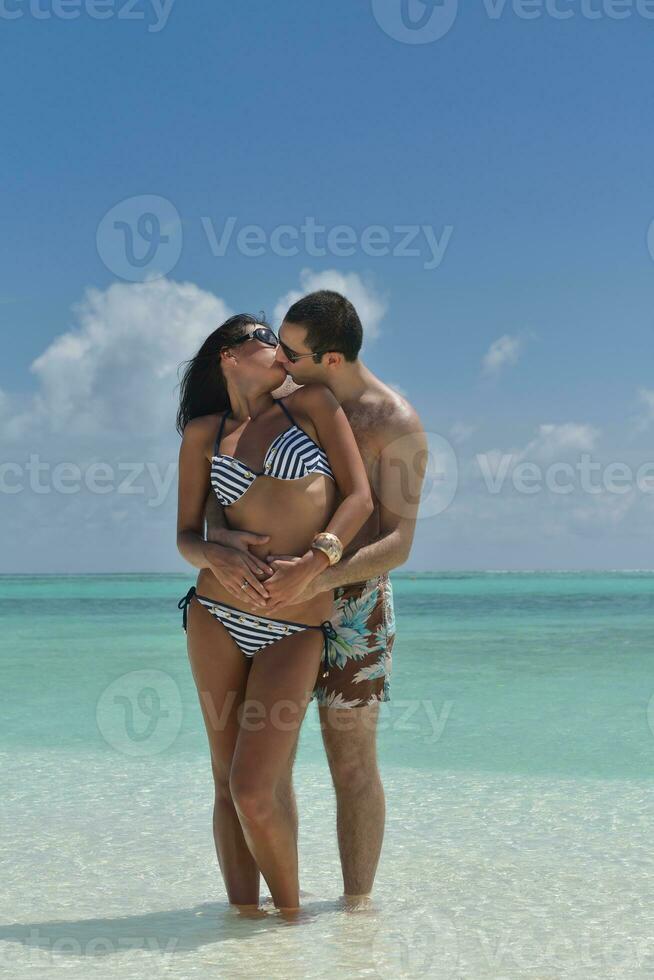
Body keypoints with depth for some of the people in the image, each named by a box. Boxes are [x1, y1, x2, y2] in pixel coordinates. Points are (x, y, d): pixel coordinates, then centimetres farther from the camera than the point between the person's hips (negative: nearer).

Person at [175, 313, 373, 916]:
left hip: (297, 630, -2)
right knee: (228, 780, 5)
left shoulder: (311, 404, 9)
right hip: (216, 616, 2)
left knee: (256, 788, -11)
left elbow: (360, 497, 1)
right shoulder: (203, 433, 12)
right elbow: (186, 536, 10)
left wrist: (314, 560, -14)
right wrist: (218, 556, -14)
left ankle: (289, 912, 9)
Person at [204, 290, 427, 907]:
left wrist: (318, 577, -35)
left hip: (351, 602, -5)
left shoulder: (396, 426, -13)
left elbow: (398, 544, -19)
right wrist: (218, 543, -23)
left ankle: (357, 904, 10)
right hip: (277, 598, 5)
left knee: (351, 763, -1)